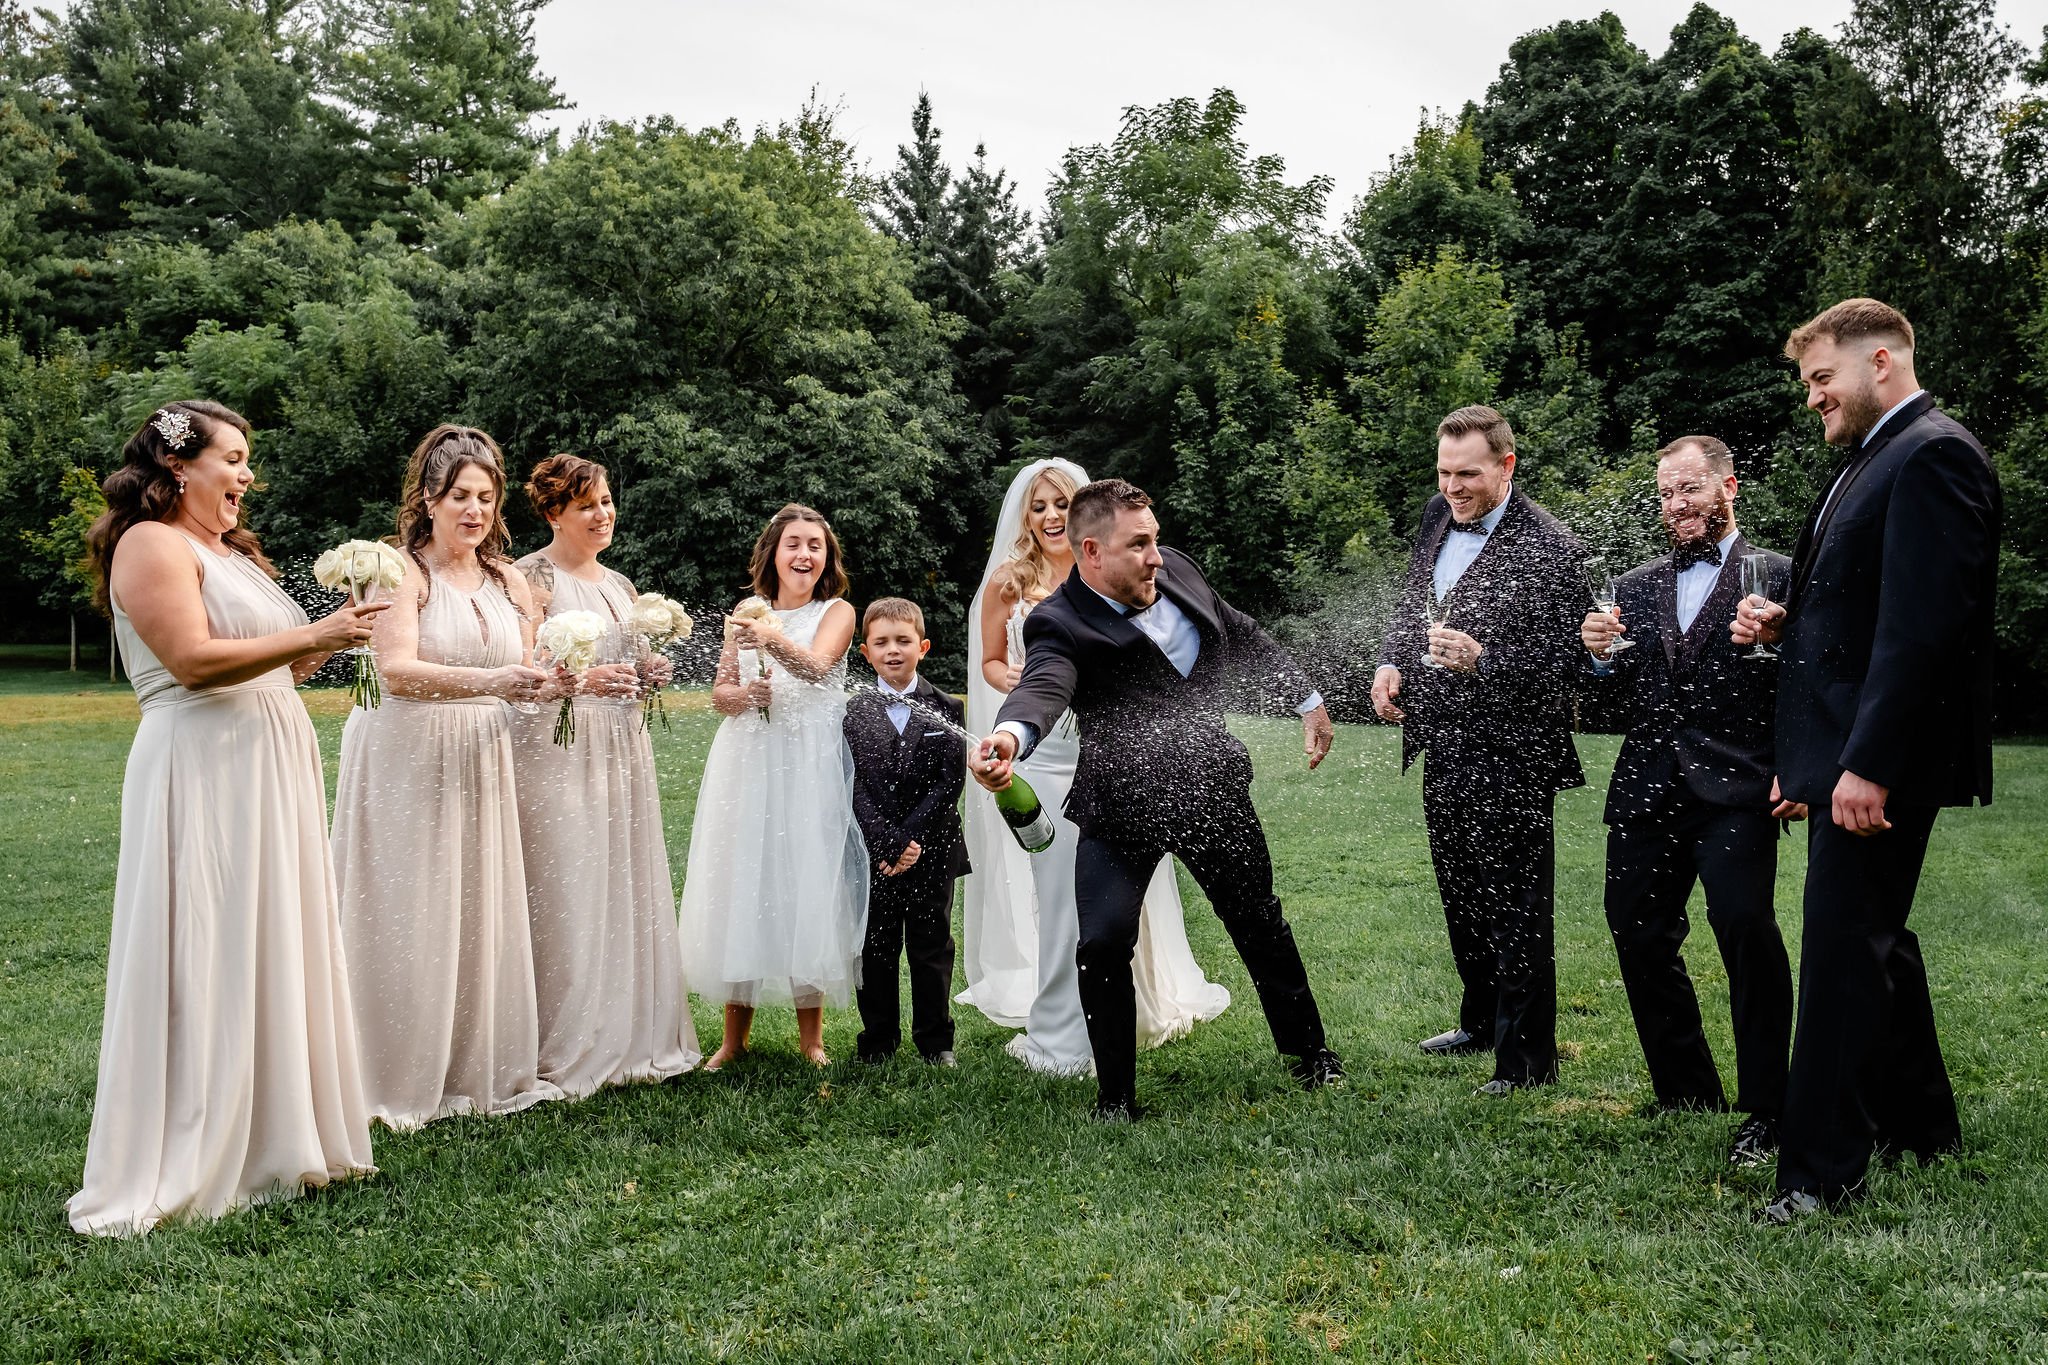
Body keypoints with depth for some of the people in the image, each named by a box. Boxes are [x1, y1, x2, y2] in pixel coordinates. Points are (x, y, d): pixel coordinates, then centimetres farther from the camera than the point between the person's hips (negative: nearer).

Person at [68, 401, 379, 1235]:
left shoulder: (228, 550, 20)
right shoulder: (152, 544, -8)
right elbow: (193, 660, -20)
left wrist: (310, 656, 8)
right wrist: (312, 635, -19)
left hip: (265, 775, 9)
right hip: (201, 780, -9)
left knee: (272, 953, 11)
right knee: (202, 962, -7)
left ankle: (268, 1136, 21)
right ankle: (174, 1168, 1)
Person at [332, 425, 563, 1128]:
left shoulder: (509, 583, 13)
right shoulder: (401, 570, -6)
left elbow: (525, 680, 15)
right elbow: (397, 670, -20)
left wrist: (548, 684, -8)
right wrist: (489, 681, -33)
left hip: (479, 767, 6)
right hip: (406, 761, -5)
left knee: (480, 916, 8)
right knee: (406, 919, -2)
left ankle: (478, 1067, 18)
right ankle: (398, 1078, 9)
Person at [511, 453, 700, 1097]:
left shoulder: (620, 584, 18)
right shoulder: (533, 577, -4)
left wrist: (649, 671, 6)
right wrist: (582, 680, -29)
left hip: (622, 753, 7)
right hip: (557, 751, -7)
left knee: (627, 894, 8)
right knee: (566, 899, -8)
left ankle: (630, 1038, 17)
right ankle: (566, 1053, 0)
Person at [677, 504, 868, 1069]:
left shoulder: (837, 612, 3)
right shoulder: (748, 611, 11)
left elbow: (817, 665, -18)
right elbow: (719, 694, 10)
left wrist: (774, 642, -37)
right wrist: (744, 694, -12)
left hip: (812, 764, -2)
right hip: (749, 764, 3)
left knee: (808, 880, -2)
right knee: (743, 882, 2)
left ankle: (811, 1034, 10)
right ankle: (735, 1035, 11)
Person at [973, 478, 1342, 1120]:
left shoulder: (1176, 570, -5)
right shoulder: (1060, 624, -23)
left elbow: (1245, 640, 10)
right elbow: (1043, 687, -44)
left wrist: (1307, 700, 15)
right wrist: (1011, 735, -66)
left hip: (1213, 785, 5)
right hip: (1122, 808, -4)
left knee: (1261, 923, 18)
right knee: (1102, 947, -12)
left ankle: (1310, 1051, 40)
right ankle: (1116, 1095, 8)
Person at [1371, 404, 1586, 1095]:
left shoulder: (1549, 549, -18)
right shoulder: (1439, 517, 7)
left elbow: (1561, 663, -19)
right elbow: (1411, 601, 20)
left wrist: (1481, 660, -32)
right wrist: (1391, 663, 3)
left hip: (1508, 759, -8)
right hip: (1443, 747, 8)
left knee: (1515, 909, 2)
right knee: (1461, 896, 22)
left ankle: (1527, 1059, 15)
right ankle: (1480, 1021, 41)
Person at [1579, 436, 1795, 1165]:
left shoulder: (1779, 578, 2)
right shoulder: (1634, 589, 17)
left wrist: (1772, 644, -24)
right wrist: (1599, 660, -3)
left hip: (1734, 787, -5)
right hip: (1647, 793, 5)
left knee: (1744, 924, -22)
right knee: (1638, 939, 7)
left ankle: (1765, 1110, -7)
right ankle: (1689, 1097, 25)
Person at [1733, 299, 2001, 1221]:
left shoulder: (1931, 456, -14)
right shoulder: (1868, 461, 17)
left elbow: (1924, 624, -22)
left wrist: (1868, 765, -25)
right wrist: (1785, 624, 3)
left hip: (1879, 761, -10)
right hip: (1845, 755, 10)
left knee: (1844, 949, -6)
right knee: (1871, 940, 19)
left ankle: (1820, 1171, 1)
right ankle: (1921, 1127, 34)